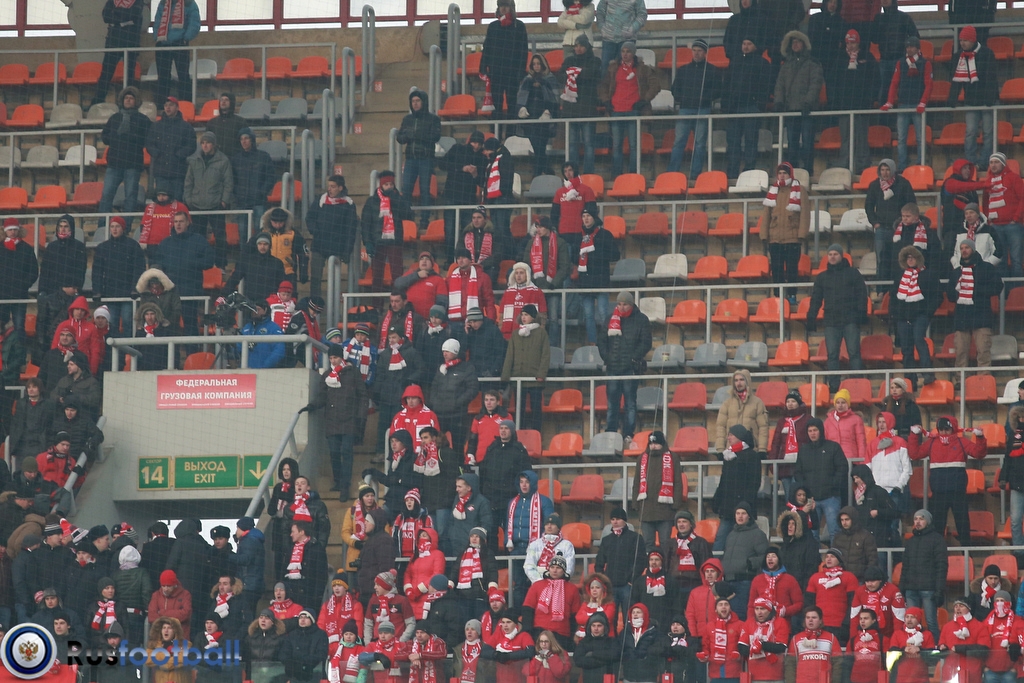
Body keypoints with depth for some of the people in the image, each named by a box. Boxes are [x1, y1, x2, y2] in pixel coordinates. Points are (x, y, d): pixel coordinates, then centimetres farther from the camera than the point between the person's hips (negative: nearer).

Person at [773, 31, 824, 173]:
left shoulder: (812, 64, 3)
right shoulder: (787, 64, 18)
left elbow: (815, 83, -6)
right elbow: (780, 85, 13)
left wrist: (809, 101, -18)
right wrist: (778, 102, -2)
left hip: (806, 110, -5)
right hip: (790, 109, 5)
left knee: (807, 144, -7)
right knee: (792, 144, 5)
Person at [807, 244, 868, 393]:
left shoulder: (852, 273, 7)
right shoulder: (822, 277, 16)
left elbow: (862, 293, 4)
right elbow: (816, 299, 17)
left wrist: (861, 312, -8)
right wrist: (811, 317, 6)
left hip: (850, 320, -3)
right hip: (831, 322, 3)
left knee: (854, 352, -7)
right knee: (832, 355, -1)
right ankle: (833, 387, 1)